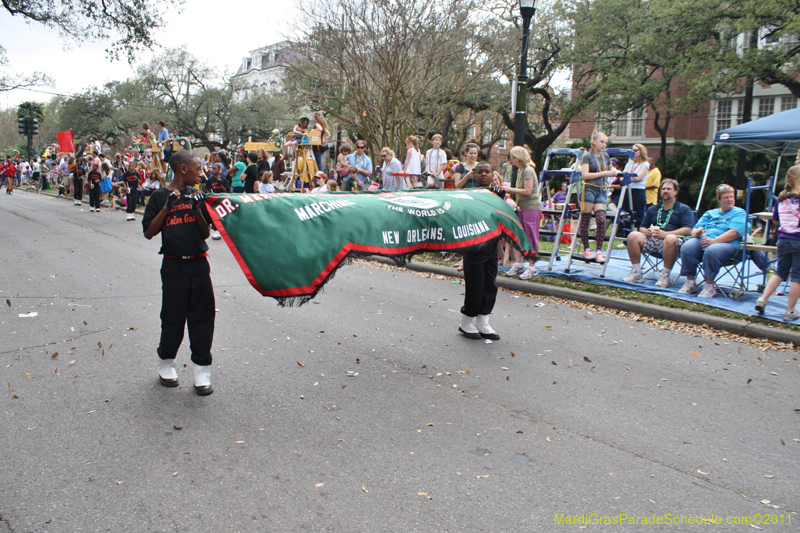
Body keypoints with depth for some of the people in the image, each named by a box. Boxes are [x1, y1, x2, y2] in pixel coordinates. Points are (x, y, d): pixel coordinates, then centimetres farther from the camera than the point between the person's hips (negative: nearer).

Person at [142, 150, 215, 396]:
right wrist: (168, 207, -14)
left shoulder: (196, 196, 8)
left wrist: (197, 209, -9)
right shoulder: (161, 196, -1)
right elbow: (148, 232, -6)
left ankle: (201, 372, 11)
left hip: (198, 264, 3)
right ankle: (166, 363, 28)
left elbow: (206, 233, 7)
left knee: (203, 316, 2)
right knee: (173, 317, 5)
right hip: (173, 265, -3)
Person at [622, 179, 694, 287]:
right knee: (633, 236, -24)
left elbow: (687, 230, -3)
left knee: (671, 239, -40)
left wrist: (665, 234, -16)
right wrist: (647, 232, -5)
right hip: (652, 240, 4)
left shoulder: (684, 209, 13)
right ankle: (636, 273, -19)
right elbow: (642, 228, 23)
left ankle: (665, 276, -28)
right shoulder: (652, 209, 27)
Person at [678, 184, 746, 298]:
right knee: (687, 247, -29)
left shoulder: (739, 213, 13)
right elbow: (694, 230, 20)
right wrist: (696, 232, -7)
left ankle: (709, 286, -26)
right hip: (703, 239, 4)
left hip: (727, 243, -4)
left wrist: (714, 240, -19)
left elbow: (735, 233, -6)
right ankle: (690, 282, -18)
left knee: (711, 251, -39)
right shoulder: (710, 213, 29)